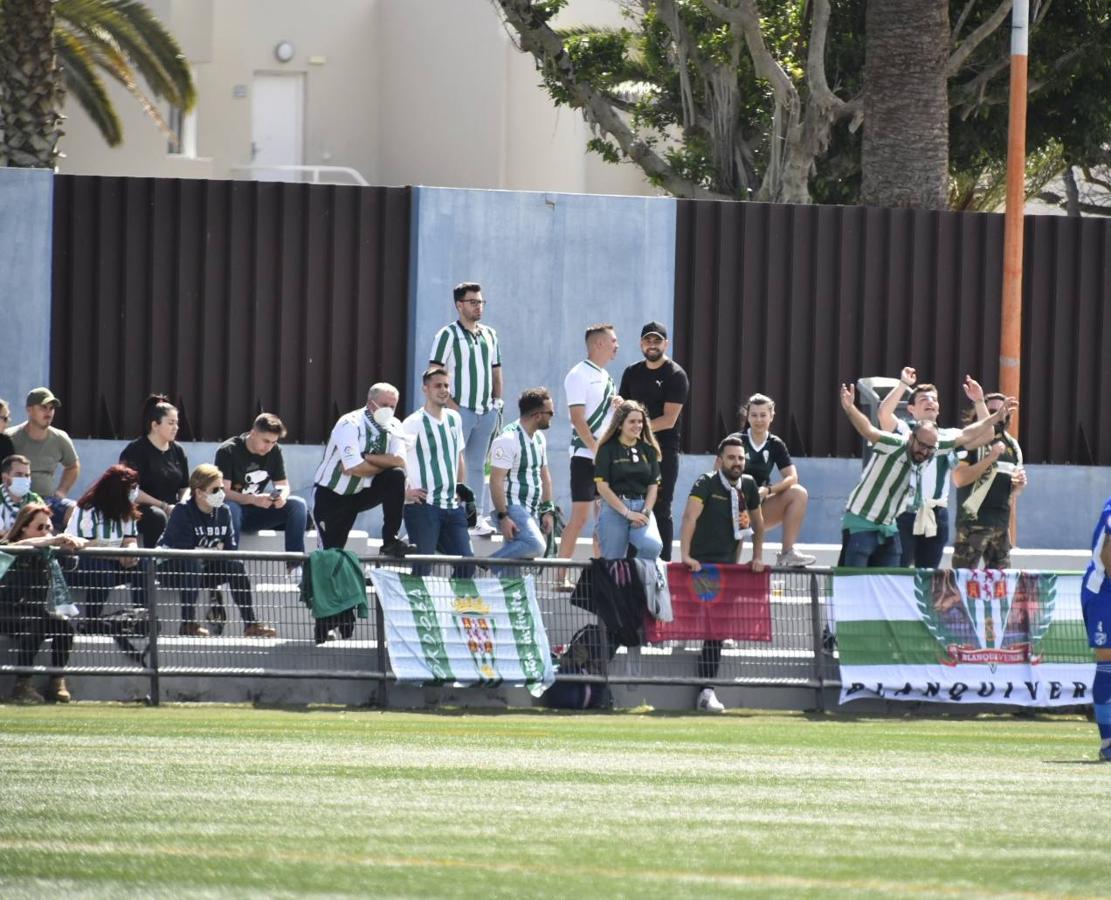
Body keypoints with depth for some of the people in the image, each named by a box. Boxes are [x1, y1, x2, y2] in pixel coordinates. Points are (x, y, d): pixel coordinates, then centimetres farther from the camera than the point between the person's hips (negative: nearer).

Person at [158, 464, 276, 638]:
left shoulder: (223, 512, 2)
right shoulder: (183, 511, -17)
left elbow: (231, 549, 0)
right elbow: (183, 550, -25)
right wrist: (215, 550, -14)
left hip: (206, 570, 6)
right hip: (173, 570, -6)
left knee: (235, 566, -17)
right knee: (194, 565, -37)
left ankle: (250, 625, -19)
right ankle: (188, 624, -37)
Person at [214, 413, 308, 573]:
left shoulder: (274, 452, 2)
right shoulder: (227, 451, -15)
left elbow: (283, 484, 7)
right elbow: (224, 492, -22)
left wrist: (282, 496, -19)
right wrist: (254, 500, -37)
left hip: (258, 512, 5)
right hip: (236, 510, -5)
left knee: (298, 505, -17)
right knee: (230, 507, -40)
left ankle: (295, 565, -23)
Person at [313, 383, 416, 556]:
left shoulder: (393, 426, -4)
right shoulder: (350, 425, -21)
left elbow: (399, 461, -20)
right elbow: (356, 468, -31)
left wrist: (365, 457, -27)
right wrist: (384, 464, -16)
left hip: (362, 492, 5)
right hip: (331, 495, -5)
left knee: (396, 476, -21)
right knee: (333, 553, -10)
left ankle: (390, 542, -17)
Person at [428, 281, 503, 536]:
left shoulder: (490, 335, 16)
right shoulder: (448, 334, -4)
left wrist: (497, 401, 12)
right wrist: (449, 402, -16)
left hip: (486, 411, 6)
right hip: (460, 409, -6)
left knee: (478, 466, 8)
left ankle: (478, 517, 10)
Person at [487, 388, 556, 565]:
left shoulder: (539, 438, 14)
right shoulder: (508, 439, -15)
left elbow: (544, 475, 22)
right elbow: (496, 481, -18)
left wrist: (547, 510, 14)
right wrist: (503, 517, -22)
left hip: (532, 510, 9)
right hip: (512, 508, -9)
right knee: (536, 545, -29)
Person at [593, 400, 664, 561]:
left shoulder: (648, 450, 12)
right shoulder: (607, 449, 0)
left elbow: (653, 486, 11)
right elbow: (602, 486, -6)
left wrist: (645, 512, -7)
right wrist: (627, 513, -12)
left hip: (642, 507, 2)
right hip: (614, 508, -2)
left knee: (652, 546, -24)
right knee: (613, 561, -5)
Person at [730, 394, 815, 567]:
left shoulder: (775, 445, 6)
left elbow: (792, 477, -3)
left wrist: (767, 490, -21)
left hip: (761, 506, 4)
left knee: (799, 494, -18)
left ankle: (787, 553, -22)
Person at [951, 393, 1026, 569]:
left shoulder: (1012, 445, 15)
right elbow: (959, 478, -16)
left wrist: (1020, 484, 0)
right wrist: (990, 457, -20)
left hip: (1001, 523, 7)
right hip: (973, 522, -7)